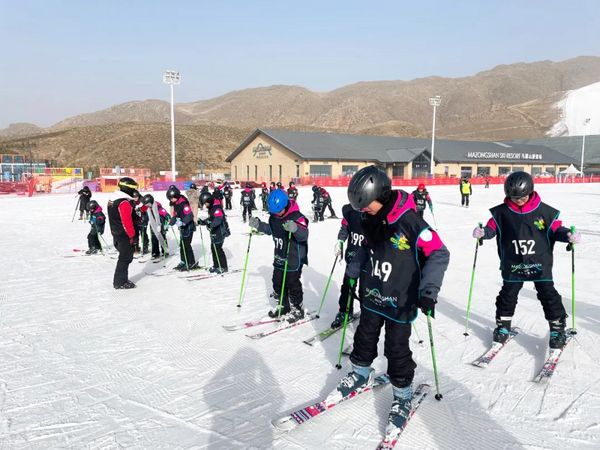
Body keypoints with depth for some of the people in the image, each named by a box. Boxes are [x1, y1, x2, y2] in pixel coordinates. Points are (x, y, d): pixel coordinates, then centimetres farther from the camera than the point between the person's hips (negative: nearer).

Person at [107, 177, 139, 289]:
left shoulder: (114, 199, 12)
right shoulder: (125, 203, -20)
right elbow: (127, 221, -24)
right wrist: (132, 235, -16)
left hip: (117, 234, 10)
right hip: (125, 235, -10)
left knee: (124, 257, 18)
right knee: (125, 258, -1)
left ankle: (120, 280, 27)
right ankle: (120, 282, 5)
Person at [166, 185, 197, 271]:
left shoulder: (183, 203, -21)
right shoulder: (175, 204, 9)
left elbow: (190, 215, -29)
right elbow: (175, 215, 19)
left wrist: (183, 222, -38)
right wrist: (170, 224, 13)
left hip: (188, 227, -9)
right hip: (182, 227, 9)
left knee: (186, 245, -7)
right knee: (182, 245, 13)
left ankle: (192, 263, 1)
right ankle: (183, 262, 23)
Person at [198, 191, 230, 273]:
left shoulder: (217, 208, -19)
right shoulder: (211, 208, 13)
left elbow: (218, 219, -31)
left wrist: (211, 225, -41)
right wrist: (203, 221, 9)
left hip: (220, 231, -10)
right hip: (214, 231, 10)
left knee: (217, 248, -8)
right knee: (213, 248, 12)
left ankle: (223, 267, 1)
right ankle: (216, 265, 23)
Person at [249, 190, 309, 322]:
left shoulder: (297, 217, -22)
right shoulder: (274, 217, 0)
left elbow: (304, 235, -33)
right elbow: (270, 229, 18)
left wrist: (295, 228, -54)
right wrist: (258, 225, 3)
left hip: (294, 259, -7)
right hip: (279, 257, 8)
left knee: (292, 284, 3)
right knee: (278, 283, 16)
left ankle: (297, 309, 22)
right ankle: (284, 306, 35)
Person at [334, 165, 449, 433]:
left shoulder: (409, 221, -23)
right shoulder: (370, 221, -2)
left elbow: (439, 254, -21)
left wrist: (429, 290, -27)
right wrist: (352, 272, 19)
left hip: (399, 302, -6)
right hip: (371, 297, 6)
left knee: (397, 350, 4)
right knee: (365, 338, 19)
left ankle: (403, 396, 25)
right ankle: (361, 374, 44)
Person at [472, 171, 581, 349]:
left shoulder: (544, 211, -7)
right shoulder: (502, 212, -5)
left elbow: (556, 229, 1)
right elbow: (492, 228, 0)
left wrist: (568, 235, -17)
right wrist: (483, 232, -21)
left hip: (540, 264, -1)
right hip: (512, 265, 1)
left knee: (548, 295, 6)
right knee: (508, 295, 11)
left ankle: (558, 327, 23)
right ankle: (503, 326, 28)